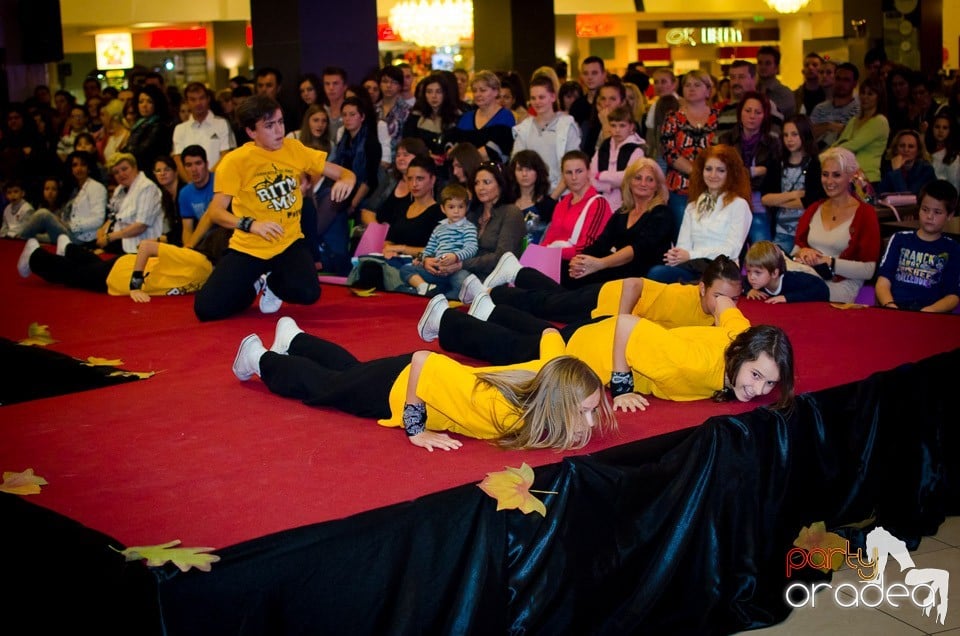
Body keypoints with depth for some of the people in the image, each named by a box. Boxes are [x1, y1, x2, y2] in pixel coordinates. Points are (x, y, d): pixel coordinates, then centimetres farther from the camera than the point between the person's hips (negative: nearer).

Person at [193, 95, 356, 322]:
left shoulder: (294, 149, -1)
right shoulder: (235, 161, -10)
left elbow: (345, 173, 2)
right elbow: (215, 212, -16)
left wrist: (346, 180, -24)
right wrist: (251, 225, -35)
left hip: (289, 243, 1)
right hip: (248, 248, -1)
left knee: (308, 293, -28)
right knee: (207, 309, -14)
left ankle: (271, 283, 10)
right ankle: (255, 286, 19)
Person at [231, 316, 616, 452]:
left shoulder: (552, 373, -28)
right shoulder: (500, 410, -45)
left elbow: (551, 337, -6)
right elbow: (421, 361, -45)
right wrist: (415, 430, -35)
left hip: (432, 372, 6)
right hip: (397, 389, -6)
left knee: (351, 370, 34)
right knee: (321, 385, 24)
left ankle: (294, 339, 59)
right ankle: (261, 358, 49)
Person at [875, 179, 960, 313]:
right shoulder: (900, 239, 18)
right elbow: (883, 282, 9)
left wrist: (929, 311, -14)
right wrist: (889, 305, -12)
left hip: (931, 315, -1)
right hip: (895, 309, 1)